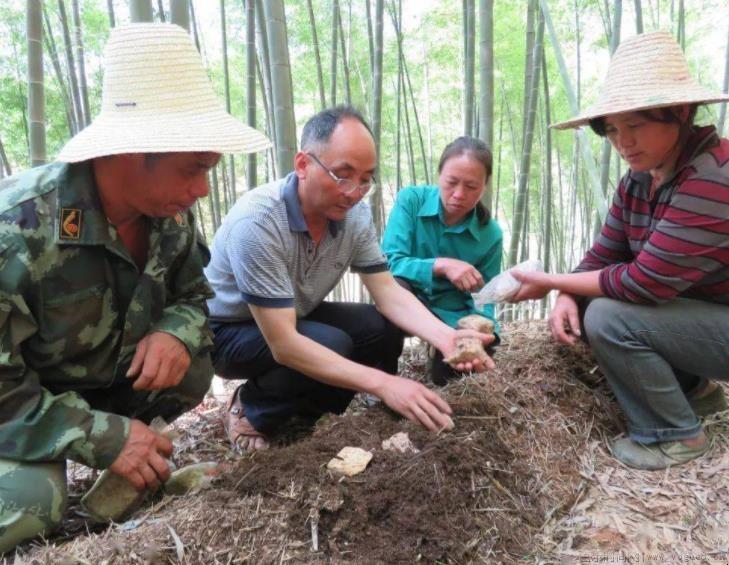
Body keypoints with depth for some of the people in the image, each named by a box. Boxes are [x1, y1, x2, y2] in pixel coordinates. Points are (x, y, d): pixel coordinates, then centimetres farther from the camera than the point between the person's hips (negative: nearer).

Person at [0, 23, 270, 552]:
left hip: (107, 380, 6)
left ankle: (132, 448, 6)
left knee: (193, 362, -17)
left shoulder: (171, 213, -13)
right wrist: (103, 437, -29)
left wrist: (175, 332, -25)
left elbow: (193, 294, -1)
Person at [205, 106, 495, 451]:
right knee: (333, 346, -30)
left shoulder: (356, 214, -14)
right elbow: (284, 345, -36)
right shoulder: (257, 222, -34)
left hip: (296, 317, 7)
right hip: (228, 331, -6)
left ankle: (303, 412, 6)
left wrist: (445, 336, -30)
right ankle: (252, 411, -1)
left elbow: (389, 293, -11)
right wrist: (382, 383, -40)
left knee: (385, 328, -13)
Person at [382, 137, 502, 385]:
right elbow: (390, 262, -22)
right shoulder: (411, 199, -15)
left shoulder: (490, 234, -9)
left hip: (452, 312, 2)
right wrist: (441, 265, -35)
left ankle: (442, 365, 12)